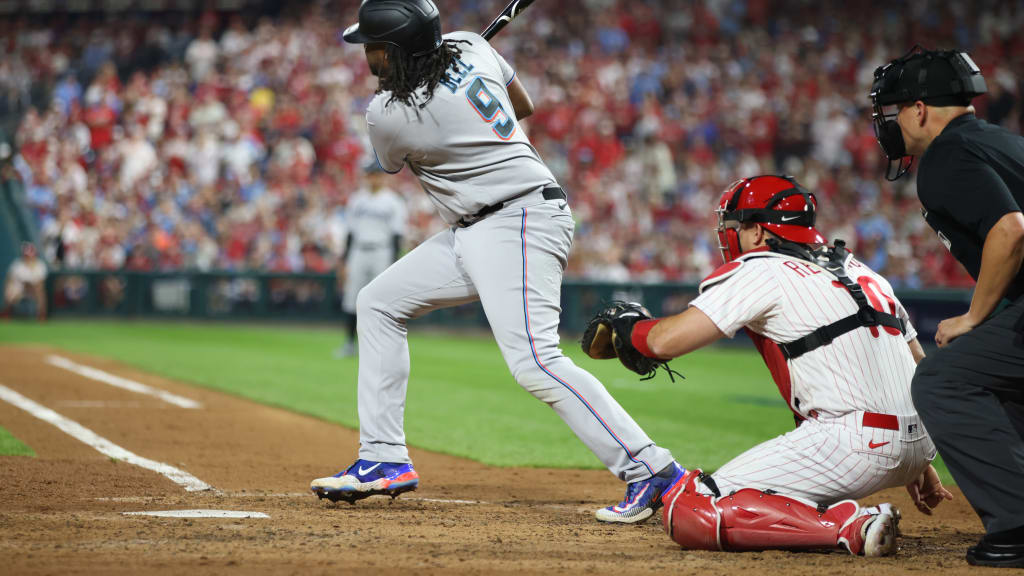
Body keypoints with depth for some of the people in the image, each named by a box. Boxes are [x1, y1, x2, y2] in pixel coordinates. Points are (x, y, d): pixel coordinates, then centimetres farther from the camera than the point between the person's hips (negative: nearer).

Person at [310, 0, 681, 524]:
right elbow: (522, 105, 21)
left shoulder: (387, 114, -16)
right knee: (379, 304, 13)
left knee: (534, 362, -22)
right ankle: (385, 460, 14)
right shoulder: (469, 46, 4)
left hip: (518, 225, -11)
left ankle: (652, 471, -22)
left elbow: (392, 164, 10)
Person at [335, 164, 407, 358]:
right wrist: (343, 261, 11)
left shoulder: (393, 202, -1)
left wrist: (392, 266, -13)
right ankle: (350, 344, 9)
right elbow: (351, 233, 16)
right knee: (351, 300, 2)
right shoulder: (357, 200, 14)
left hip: (382, 254, -5)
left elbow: (397, 236, -5)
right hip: (358, 254, 5)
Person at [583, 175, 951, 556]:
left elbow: (665, 342, -7)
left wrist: (626, 327, 15)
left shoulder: (761, 271, 0)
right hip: (917, 444, 9)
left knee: (687, 513, -7)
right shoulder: (860, 270, 22)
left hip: (858, 446, -8)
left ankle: (846, 526, -17)